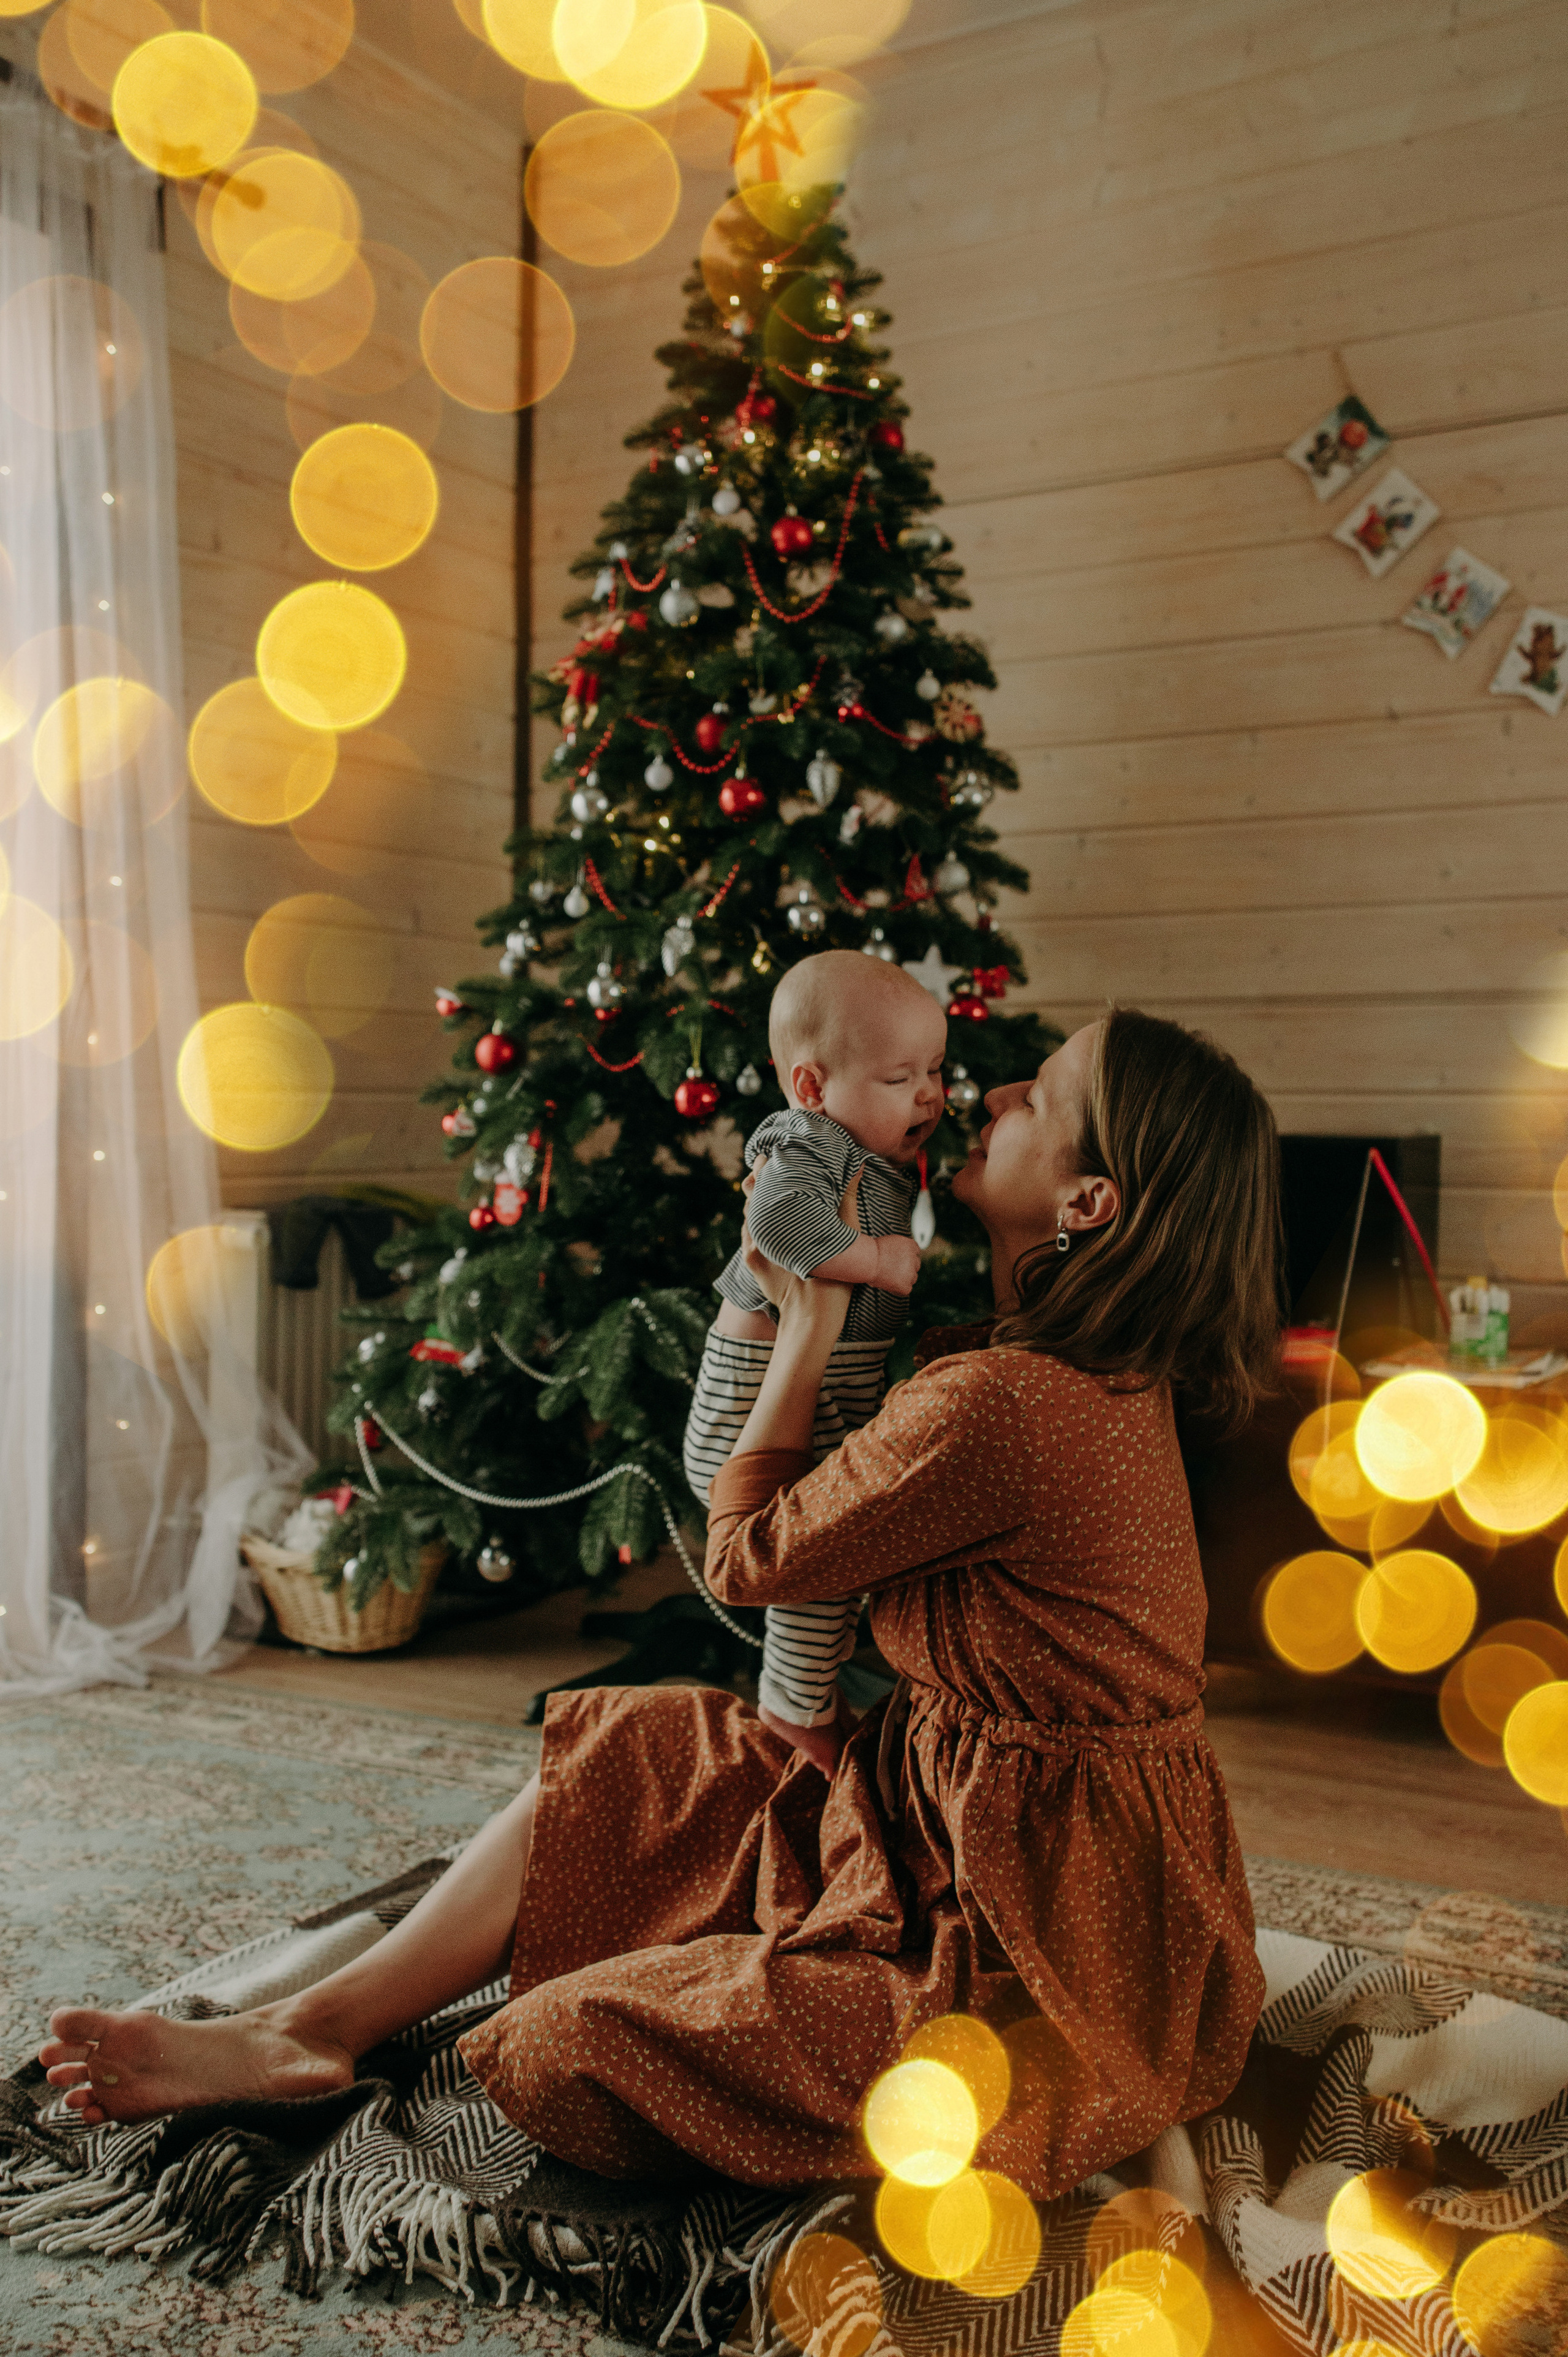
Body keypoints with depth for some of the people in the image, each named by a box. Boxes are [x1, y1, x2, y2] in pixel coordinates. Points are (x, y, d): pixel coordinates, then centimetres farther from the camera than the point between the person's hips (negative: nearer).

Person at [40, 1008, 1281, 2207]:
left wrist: (810, 1325, -5)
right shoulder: (1108, 1377, 1)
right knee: (631, 1757, 12)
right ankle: (318, 2022, 17)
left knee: (562, 2053, -11)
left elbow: (747, 1558, -13)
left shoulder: (1003, 1408, -28)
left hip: (1039, 1937, -10)